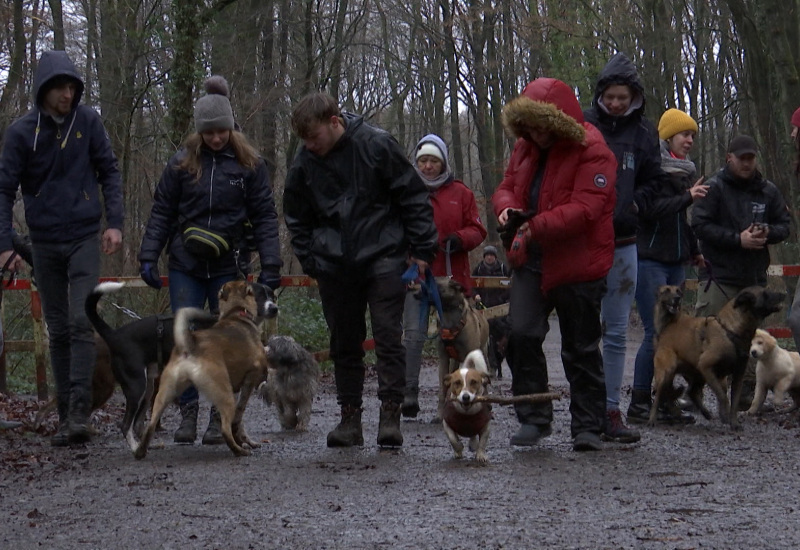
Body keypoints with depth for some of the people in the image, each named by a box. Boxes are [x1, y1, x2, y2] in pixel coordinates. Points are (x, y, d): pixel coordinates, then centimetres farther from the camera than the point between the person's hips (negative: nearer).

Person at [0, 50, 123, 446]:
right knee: (58, 331, 8)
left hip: (84, 238, -1)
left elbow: (109, 173, 6)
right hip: (45, 242, 1)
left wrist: (114, 223, -4)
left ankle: (80, 413, -15)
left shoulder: (88, 121, -2)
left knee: (82, 322, -13)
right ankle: (65, 415, 14)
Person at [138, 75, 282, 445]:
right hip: (186, 265, 1)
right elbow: (161, 212, 7)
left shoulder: (249, 164, 0)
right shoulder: (182, 162, 3)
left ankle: (220, 417, 11)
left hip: (229, 266, -1)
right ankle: (188, 411, 10)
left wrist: (270, 267, -6)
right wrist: (148, 257, -1)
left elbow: (265, 218, 1)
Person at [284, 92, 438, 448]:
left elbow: (414, 198, -2)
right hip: (335, 267, 4)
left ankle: (391, 414, -3)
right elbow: (296, 219, 17)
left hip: (383, 258, -4)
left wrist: (422, 249, -3)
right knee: (344, 342, 7)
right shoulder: (304, 164, 2)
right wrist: (310, 261, 10)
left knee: (388, 337, -7)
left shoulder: (377, 145, -8)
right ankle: (350, 418, 14)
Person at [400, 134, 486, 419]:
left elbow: (477, 229, 9)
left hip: (452, 277, 2)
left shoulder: (460, 193, 10)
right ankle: (408, 395, -7)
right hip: (417, 275, -2)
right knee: (414, 334, -11)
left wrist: (460, 239, -11)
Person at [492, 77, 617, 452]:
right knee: (521, 335, -9)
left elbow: (585, 208, -22)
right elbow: (507, 187, 17)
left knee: (581, 350, 5)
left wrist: (536, 226, -29)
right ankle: (533, 418, 4)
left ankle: (588, 426, 17)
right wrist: (508, 208, -8)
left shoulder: (592, 152, -14)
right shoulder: (525, 147, 10)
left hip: (577, 265, -5)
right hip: (530, 262, 5)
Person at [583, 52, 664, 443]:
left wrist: (635, 203, 0)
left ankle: (610, 411, 11)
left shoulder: (643, 133, 7)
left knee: (616, 333, 6)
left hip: (623, 244, 3)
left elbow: (655, 182, 16)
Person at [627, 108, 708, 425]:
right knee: (656, 331, -12)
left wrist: (694, 251, 30)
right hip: (650, 259, -8)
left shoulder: (683, 171, 18)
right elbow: (652, 209, -19)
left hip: (674, 262, 8)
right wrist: (688, 197, -26)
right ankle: (638, 404, -8)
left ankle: (663, 402, 6)